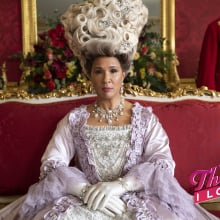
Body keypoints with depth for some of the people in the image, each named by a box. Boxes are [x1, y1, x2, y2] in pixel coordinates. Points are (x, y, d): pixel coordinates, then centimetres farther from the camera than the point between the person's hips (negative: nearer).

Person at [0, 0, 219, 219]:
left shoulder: (145, 117, 6)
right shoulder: (74, 119, 8)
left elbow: (163, 165, -5)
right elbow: (51, 164, -1)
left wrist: (119, 185, -19)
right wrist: (86, 190, -18)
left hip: (135, 199, 1)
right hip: (85, 199, 0)